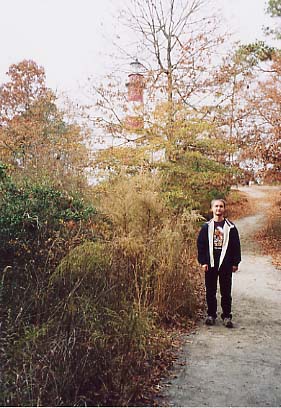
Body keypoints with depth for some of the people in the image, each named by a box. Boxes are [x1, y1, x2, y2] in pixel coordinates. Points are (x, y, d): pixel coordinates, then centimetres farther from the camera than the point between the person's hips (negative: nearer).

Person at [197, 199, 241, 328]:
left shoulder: (230, 227, 2)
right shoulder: (207, 227, 4)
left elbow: (236, 245, 4)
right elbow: (200, 244, 3)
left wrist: (235, 262, 0)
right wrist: (203, 261, -3)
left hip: (226, 264, -1)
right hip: (210, 264, 1)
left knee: (226, 292, 5)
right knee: (210, 291, 8)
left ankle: (227, 316, 15)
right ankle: (211, 315, 20)